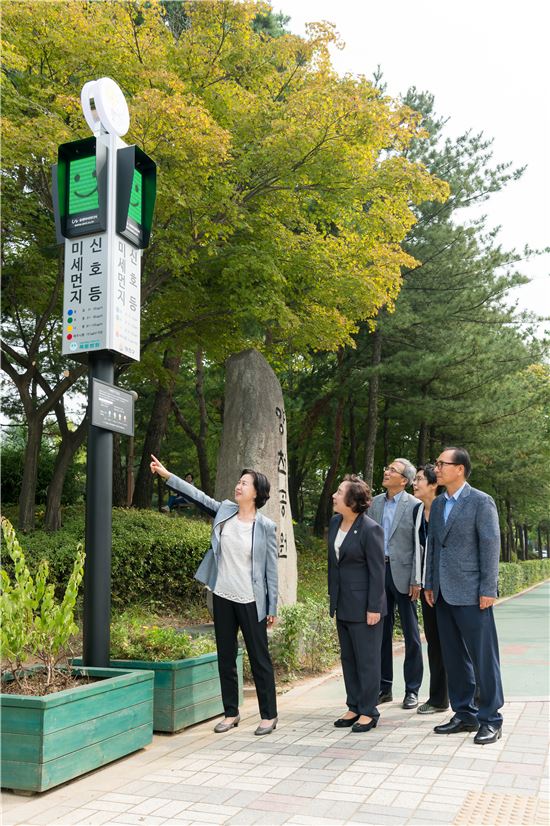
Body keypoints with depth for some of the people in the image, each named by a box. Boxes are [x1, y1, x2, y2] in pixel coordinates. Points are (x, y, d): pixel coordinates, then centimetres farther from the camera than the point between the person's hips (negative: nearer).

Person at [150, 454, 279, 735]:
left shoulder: (265, 527, -10)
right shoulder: (225, 511, 2)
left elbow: (271, 570, -8)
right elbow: (197, 495, 2)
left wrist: (273, 608, -7)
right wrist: (166, 474, -5)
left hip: (251, 601, -5)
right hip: (223, 597, 5)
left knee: (259, 659, 5)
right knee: (225, 657, 13)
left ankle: (269, 715, 18)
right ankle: (231, 713, 26)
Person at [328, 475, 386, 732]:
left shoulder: (370, 530, -17)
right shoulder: (335, 522, 5)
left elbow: (377, 571, -15)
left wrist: (374, 607, -16)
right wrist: (331, 594, 15)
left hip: (363, 605, -8)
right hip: (342, 604, 8)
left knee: (367, 659, 4)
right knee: (348, 658, 15)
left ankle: (368, 712, 16)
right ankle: (354, 707, 27)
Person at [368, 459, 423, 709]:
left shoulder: (414, 505, -7)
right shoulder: (375, 503, 9)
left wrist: (416, 580, -13)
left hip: (402, 574, -5)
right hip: (378, 571, 5)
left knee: (411, 634, 5)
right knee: (381, 632, 12)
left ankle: (412, 690, 15)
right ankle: (384, 687, 23)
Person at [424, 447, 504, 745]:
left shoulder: (481, 502, -8)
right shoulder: (438, 504, 13)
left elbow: (491, 545, -11)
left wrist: (488, 590, -14)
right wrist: (430, 584, 13)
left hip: (471, 594, -7)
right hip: (444, 594, 7)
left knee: (483, 657, 1)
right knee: (454, 658, 13)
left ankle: (490, 720, 12)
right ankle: (464, 714, 24)